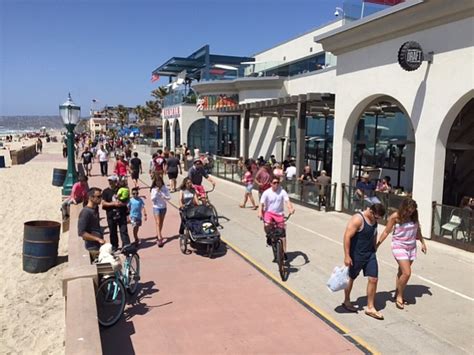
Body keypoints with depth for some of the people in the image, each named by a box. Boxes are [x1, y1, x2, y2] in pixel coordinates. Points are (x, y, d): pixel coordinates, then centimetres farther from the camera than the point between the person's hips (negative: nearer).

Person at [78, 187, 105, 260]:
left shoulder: (95, 209, 12)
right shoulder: (85, 212, -16)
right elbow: (81, 233, -22)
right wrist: (98, 239, -23)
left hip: (100, 246, 9)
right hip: (93, 248, -9)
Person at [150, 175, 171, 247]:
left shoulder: (165, 188, -3)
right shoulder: (153, 189, -7)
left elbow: (169, 197, -3)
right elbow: (152, 199, -10)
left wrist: (164, 196, -22)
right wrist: (156, 192, -19)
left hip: (163, 207, 3)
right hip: (156, 207, -3)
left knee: (161, 222, 15)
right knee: (158, 223, -9)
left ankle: (158, 235, 33)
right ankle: (160, 239, -15)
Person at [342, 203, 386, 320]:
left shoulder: (374, 220, 3)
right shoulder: (357, 219, -22)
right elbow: (347, 237, -24)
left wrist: (373, 250, 20)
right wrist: (347, 256, -25)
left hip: (370, 254, 7)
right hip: (356, 255, -7)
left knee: (373, 279, 3)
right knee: (351, 278, 11)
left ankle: (370, 308, 14)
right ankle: (346, 301, 32)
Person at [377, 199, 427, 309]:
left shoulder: (414, 216, 0)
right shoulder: (395, 217, -14)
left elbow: (418, 230, 17)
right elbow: (386, 232, -7)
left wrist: (422, 242, 20)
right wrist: (377, 244, -7)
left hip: (411, 247, 5)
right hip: (399, 246, -5)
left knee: (402, 272, 14)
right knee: (407, 273, -13)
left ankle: (397, 294, 30)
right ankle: (399, 297, 4)